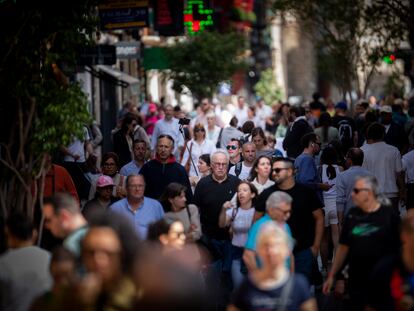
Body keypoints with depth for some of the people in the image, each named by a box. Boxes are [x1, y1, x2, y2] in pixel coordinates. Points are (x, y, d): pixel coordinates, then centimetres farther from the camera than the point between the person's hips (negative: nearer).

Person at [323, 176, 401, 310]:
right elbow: (344, 247, 11)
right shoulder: (353, 215, 6)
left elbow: (401, 247, -4)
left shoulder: (389, 214, -6)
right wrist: (332, 275, 10)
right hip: (357, 282, 4)